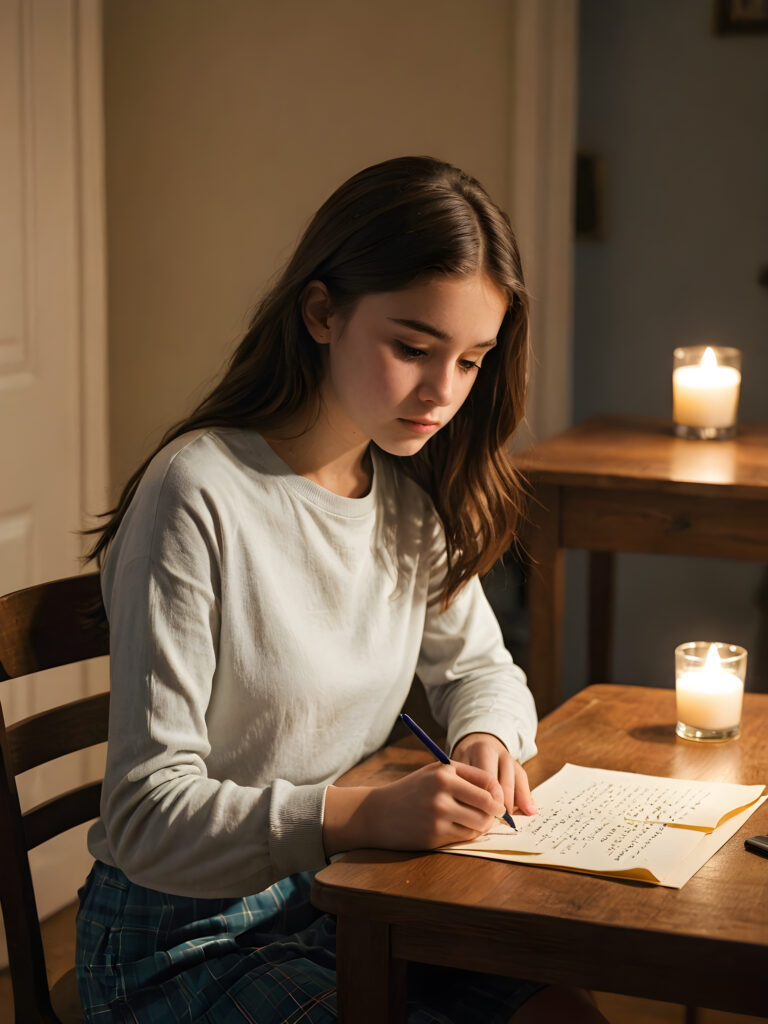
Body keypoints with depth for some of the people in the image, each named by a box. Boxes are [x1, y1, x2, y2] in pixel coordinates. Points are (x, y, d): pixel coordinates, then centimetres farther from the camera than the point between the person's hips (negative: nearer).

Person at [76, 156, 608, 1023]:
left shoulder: (412, 493, 1)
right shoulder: (198, 496, -22)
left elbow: (477, 667, 16)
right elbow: (147, 819, -22)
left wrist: (486, 743, -8)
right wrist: (369, 813, -35)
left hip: (343, 897, 7)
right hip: (186, 940, -7)